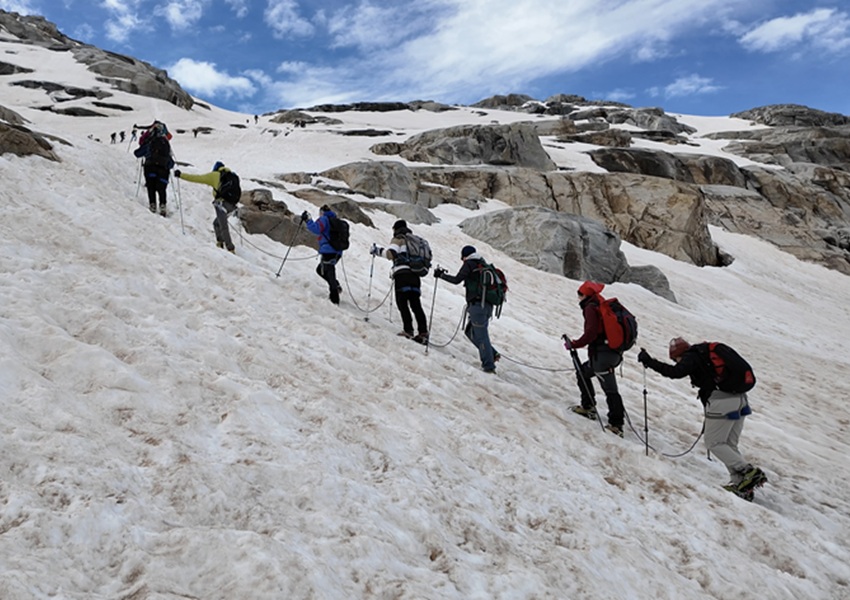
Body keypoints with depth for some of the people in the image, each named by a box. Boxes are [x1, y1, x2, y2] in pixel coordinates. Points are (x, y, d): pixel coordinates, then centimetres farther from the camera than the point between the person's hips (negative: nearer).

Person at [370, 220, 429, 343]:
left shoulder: (398, 239, 5)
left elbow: (391, 253, -12)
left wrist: (378, 250, 2)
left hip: (402, 274, -6)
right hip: (415, 275, 6)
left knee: (402, 302, -6)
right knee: (416, 304, 6)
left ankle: (408, 330, -16)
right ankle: (423, 332, -2)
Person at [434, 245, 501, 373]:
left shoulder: (469, 264, -3)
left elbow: (457, 280, -12)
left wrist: (441, 275, -2)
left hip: (477, 305, -8)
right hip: (488, 305, 8)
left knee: (481, 335, -4)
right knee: (470, 331, 17)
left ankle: (488, 365, -2)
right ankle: (492, 354, 12)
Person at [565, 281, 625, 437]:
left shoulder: (590, 308, -8)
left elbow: (591, 332, -20)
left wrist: (575, 344, -13)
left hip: (601, 354, -9)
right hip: (614, 352, 9)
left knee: (610, 389, -5)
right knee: (583, 372, 19)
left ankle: (616, 425, -1)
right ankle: (588, 406, 20)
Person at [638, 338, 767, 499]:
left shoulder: (691, 357, -4)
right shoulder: (706, 354, 21)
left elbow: (676, 372, -21)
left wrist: (649, 361, -18)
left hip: (721, 403, -9)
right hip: (739, 399, 9)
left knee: (714, 443, 3)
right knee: (730, 445, 15)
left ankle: (750, 472, -2)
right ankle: (740, 482, 9)